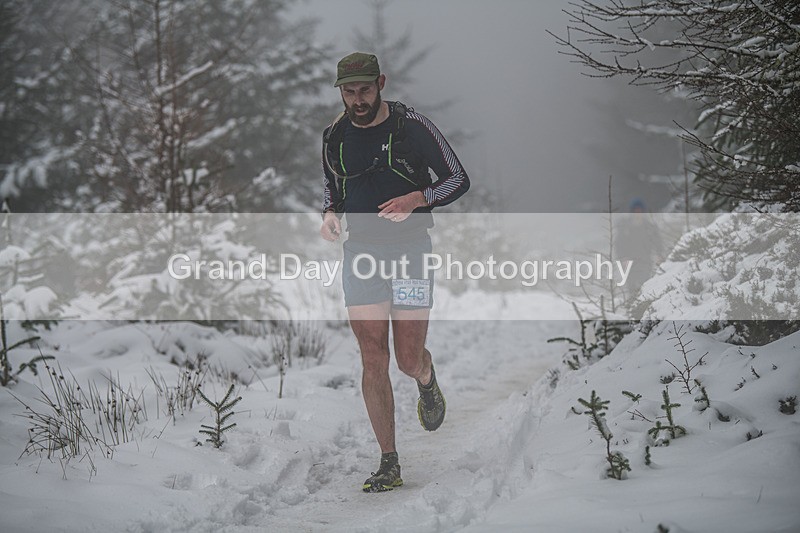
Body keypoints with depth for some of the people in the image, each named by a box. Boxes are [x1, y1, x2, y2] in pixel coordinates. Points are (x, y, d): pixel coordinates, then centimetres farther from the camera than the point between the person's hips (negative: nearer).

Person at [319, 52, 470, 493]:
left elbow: (458, 179, -1)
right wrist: (329, 215, 0)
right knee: (373, 361, -4)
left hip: (410, 249, -3)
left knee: (409, 360, -4)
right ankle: (389, 464, 2)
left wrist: (417, 199, -19)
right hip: (360, 251, 3)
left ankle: (427, 381, 35)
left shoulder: (412, 127, -7)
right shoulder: (335, 137, 6)